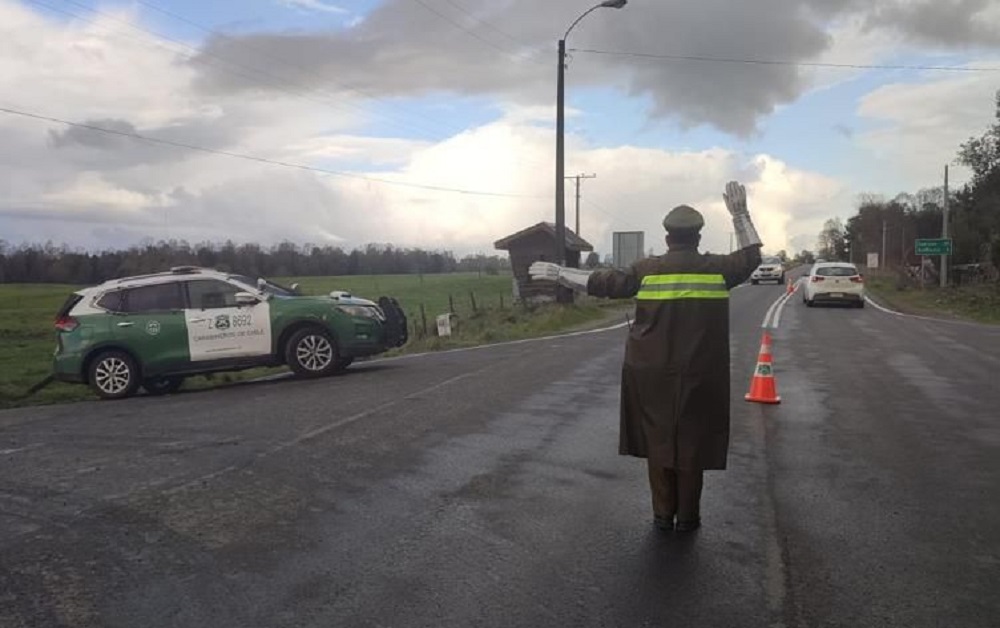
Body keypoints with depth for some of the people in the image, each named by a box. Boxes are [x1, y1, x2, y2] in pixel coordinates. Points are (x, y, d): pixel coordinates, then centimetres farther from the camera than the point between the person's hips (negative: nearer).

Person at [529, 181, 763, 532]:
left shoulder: (647, 269, -4)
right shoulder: (716, 268, -1)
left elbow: (603, 283, -3)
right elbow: (751, 256, 15)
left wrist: (558, 274, 5)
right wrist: (740, 214, 18)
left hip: (653, 374, 0)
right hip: (700, 375, 0)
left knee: (658, 438, 11)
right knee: (692, 441, 9)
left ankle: (663, 514, 17)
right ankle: (687, 517, 17)